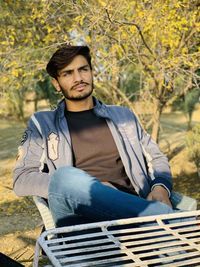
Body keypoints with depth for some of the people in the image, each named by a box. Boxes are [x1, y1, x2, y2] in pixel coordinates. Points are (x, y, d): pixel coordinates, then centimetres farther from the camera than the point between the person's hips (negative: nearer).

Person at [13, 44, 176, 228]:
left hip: (131, 208, -1)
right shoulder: (42, 123, 16)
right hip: (82, 220, 1)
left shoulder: (123, 115, 24)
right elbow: (22, 180, 5)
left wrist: (161, 188, -1)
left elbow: (156, 158, 25)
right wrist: (83, 188, -10)